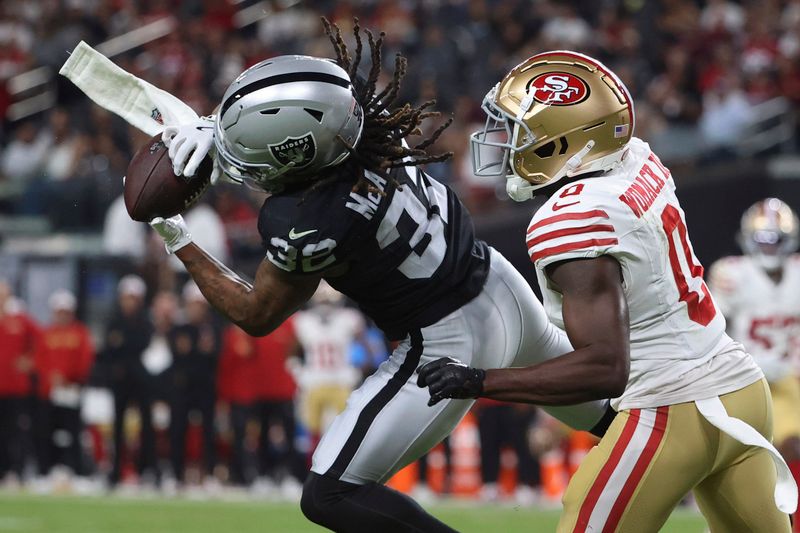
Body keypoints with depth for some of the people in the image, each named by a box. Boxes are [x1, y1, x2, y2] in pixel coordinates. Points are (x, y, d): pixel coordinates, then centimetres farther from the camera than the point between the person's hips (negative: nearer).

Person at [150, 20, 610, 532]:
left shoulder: (310, 226, -32)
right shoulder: (362, 119, -16)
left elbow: (256, 316, -11)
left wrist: (180, 243, -3)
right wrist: (211, 125, -5)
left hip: (451, 349, -8)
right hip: (503, 287, 8)